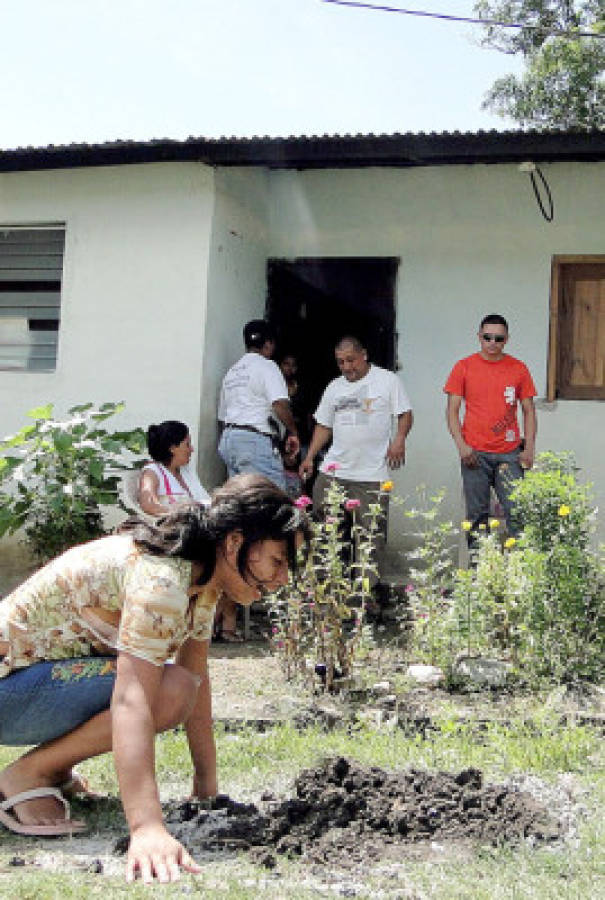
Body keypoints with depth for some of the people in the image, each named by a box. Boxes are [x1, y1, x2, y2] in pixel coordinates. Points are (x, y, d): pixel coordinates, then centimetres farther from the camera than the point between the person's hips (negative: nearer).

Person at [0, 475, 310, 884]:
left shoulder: (201, 575, 1)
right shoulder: (161, 577, -28)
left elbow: (198, 677, 3)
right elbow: (131, 701, -37)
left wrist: (207, 787, 2)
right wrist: (147, 830, -45)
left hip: (41, 668, 10)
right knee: (169, 690, -24)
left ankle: (53, 767, 11)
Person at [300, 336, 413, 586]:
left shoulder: (387, 380, 4)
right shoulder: (334, 387, 17)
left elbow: (405, 414, 2)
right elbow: (324, 426, 20)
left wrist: (399, 439, -15)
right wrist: (310, 458, 11)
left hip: (372, 474, -4)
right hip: (333, 471, 5)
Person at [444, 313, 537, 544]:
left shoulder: (518, 369, 8)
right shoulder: (464, 367, 4)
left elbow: (529, 411, 12)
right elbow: (452, 410, 4)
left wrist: (529, 448, 1)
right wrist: (461, 445, -8)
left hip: (509, 454, 1)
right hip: (475, 453, -1)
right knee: (477, 514, 4)